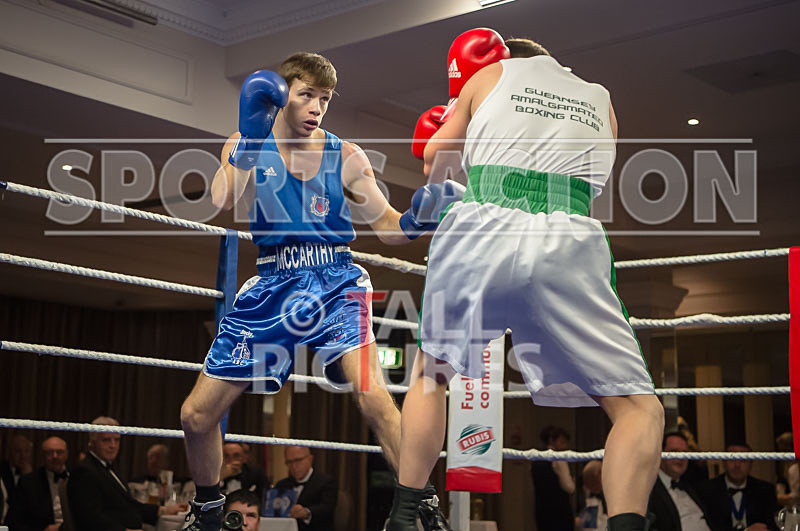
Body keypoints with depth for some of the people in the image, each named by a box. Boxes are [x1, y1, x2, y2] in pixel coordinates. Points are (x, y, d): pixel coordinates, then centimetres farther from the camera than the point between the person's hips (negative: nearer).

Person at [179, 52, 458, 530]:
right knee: (196, 414, 4)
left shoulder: (345, 157, 3)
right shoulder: (246, 145, 4)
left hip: (335, 280, -2)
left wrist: (418, 216, -19)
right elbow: (221, 203, -15)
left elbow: (389, 228, 2)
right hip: (273, 285, 2)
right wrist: (250, 139, -26)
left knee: (370, 389, -29)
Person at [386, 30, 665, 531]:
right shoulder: (600, 99, 27)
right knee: (639, 408, 5)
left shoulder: (491, 75, 23)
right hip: (565, 242, -1)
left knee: (431, 373, 25)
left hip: (480, 230, 1)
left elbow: (433, 157, 33)